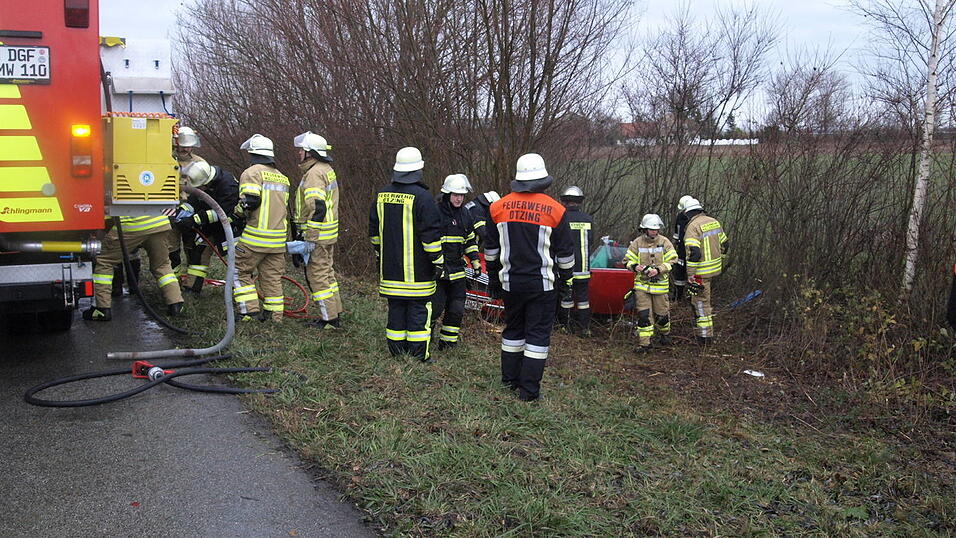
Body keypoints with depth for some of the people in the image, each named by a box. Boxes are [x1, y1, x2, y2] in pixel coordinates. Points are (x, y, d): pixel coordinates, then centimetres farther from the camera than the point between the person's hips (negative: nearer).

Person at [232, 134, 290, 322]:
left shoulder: (252, 172, -6)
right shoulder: (282, 177, 19)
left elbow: (250, 200, -18)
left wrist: (239, 213, -1)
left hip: (256, 235, -7)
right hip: (279, 236, 7)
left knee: (241, 270, 7)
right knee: (272, 276, 11)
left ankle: (250, 311, 1)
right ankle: (275, 315, 14)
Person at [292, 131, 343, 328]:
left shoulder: (314, 173, -17)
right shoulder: (327, 169, 15)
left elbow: (317, 208, -25)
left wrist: (309, 238, -22)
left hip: (317, 234, -10)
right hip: (329, 233, 10)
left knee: (317, 275, -3)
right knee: (326, 272, 17)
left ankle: (329, 319, 2)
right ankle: (334, 313, 24)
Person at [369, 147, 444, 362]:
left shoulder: (382, 195, 8)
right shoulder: (421, 197, -13)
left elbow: (374, 230, 17)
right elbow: (432, 233, -14)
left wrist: (379, 254, 28)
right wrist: (438, 261, -6)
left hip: (390, 270, 6)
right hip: (417, 271, -6)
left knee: (396, 310, 12)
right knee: (419, 311, 2)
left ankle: (396, 354, 19)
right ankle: (419, 357, 5)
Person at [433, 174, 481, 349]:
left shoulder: (465, 215, 13)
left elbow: (470, 240, 25)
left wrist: (475, 260, 17)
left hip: (457, 269, 6)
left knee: (456, 309, 7)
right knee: (435, 307, -10)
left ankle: (448, 342, 20)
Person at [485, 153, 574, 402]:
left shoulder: (499, 207, 2)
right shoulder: (555, 210, -7)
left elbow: (491, 249, 9)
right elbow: (565, 251, -2)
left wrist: (493, 278, 20)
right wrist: (565, 278, 11)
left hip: (510, 282, 3)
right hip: (542, 284, -3)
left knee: (513, 328, 18)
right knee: (538, 333, 3)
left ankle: (510, 378, 27)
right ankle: (529, 389, 3)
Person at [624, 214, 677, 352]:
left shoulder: (664, 242, -2)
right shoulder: (637, 243, -2)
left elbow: (671, 261, -3)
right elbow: (628, 260, 3)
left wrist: (658, 270, -18)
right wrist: (635, 266, -19)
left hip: (660, 284, 0)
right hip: (642, 284, 0)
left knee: (662, 313, 10)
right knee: (643, 314, -6)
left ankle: (665, 333, 39)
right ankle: (644, 343, 1)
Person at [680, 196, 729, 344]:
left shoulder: (693, 227, -17)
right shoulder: (714, 222, 7)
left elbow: (693, 253, -25)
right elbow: (724, 244, 17)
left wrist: (690, 276, -21)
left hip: (701, 272, -8)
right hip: (716, 269, 8)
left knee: (701, 302, 2)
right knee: (706, 295, 27)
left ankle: (705, 336, 7)